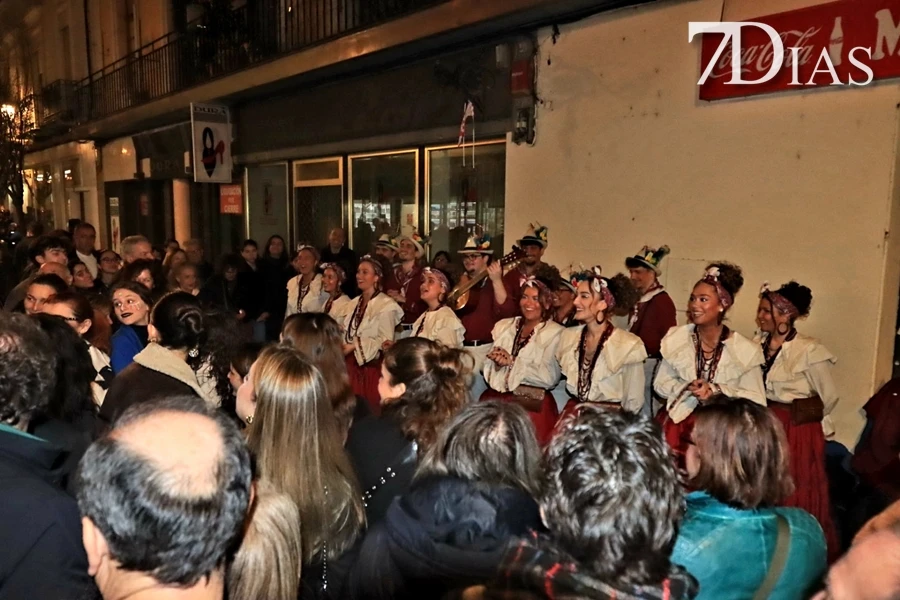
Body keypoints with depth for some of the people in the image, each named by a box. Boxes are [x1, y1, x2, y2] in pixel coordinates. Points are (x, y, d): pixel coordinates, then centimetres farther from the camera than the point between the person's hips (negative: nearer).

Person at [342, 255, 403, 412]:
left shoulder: (386, 305, -10)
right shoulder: (354, 303, 13)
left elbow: (385, 340, -17)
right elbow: (347, 334, 16)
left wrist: (354, 347, -17)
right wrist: (343, 347, -3)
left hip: (372, 366, -6)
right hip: (352, 364, 7)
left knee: (371, 411, -2)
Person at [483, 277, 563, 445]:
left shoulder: (555, 333, 1)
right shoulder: (503, 326, 15)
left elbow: (549, 377, -10)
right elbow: (487, 367, 12)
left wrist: (512, 362, -12)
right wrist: (497, 362, -10)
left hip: (532, 402, -3)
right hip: (496, 396, 4)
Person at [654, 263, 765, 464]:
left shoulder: (745, 350, -2)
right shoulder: (676, 339, 3)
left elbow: (756, 399, -4)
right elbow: (660, 384, 5)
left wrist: (717, 391, -16)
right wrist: (688, 389, -12)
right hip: (679, 420, 1)